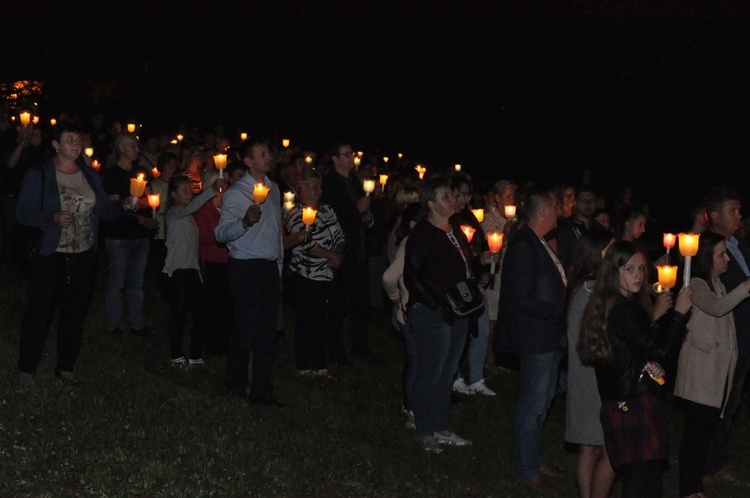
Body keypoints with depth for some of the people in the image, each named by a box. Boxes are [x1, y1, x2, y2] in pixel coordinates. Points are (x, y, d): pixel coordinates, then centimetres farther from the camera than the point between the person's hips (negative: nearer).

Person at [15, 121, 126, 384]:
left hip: (83, 258, 5)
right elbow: (23, 212, -10)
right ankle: (25, 372, 11)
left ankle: (65, 368, 26)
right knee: (39, 313, 0)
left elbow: (105, 208, 8)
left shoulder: (90, 175, 9)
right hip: (49, 257, -4)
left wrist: (125, 205, -12)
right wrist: (54, 218, -25)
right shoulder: (39, 175, -5)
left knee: (75, 314, 12)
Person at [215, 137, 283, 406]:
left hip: (270, 268, 6)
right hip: (245, 269, -6)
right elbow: (221, 233, -15)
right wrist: (245, 222, -33)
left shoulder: (273, 189, 14)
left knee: (268, 332, 5)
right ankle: (236, 387, 10)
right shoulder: (236, 192, -8)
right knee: (246, 330, -6)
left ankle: (262, 391, 11)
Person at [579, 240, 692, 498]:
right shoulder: (627, 310, -17)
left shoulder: (605, 307, 13)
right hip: (636, 407, -10)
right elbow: (663, 351, -17)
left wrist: (654, 317, 8)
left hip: (616, 406, 10)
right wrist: (678, 312, -9)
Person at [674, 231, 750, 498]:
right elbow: (717, 307, -30)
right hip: (700, 372, -9)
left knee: (707, 428, 11)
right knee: (696, 430, -6)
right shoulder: (695, 285, -12)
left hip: (719, 370, 9)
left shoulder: (717, 283, 16)